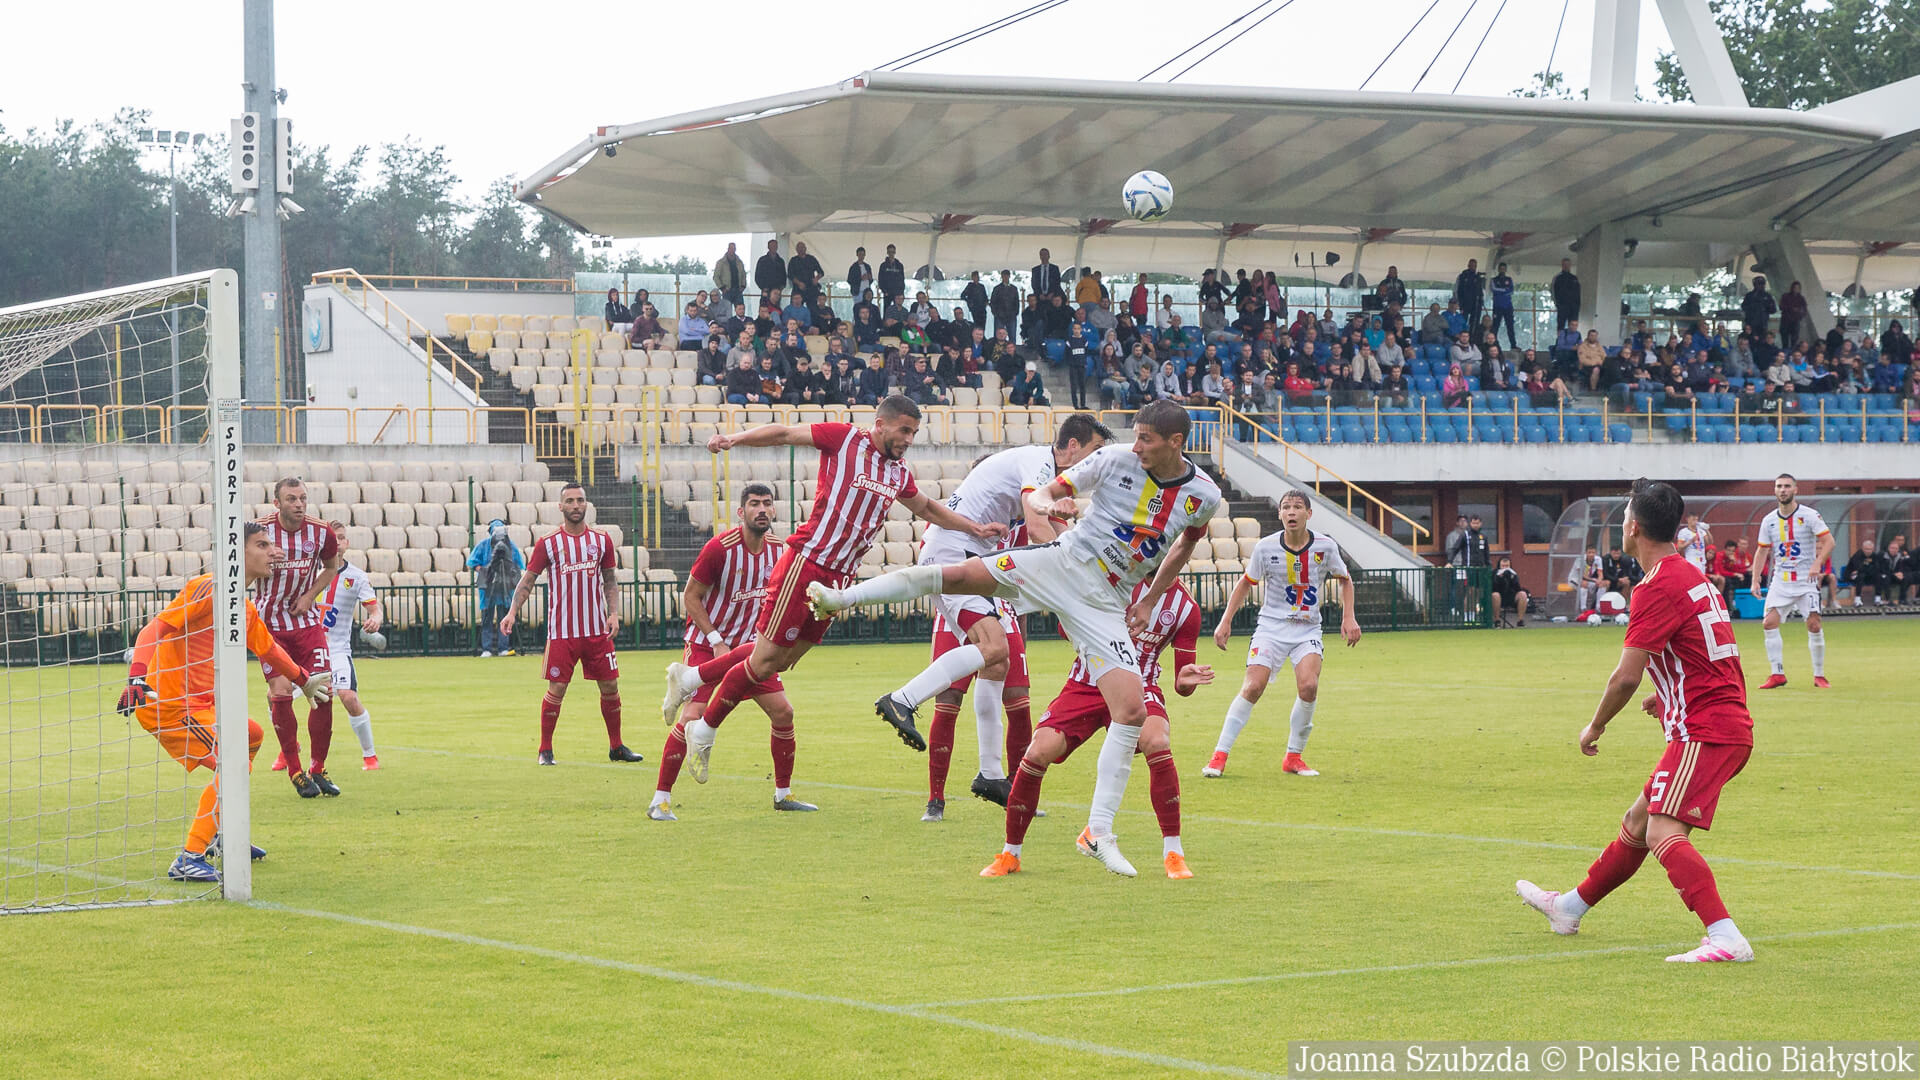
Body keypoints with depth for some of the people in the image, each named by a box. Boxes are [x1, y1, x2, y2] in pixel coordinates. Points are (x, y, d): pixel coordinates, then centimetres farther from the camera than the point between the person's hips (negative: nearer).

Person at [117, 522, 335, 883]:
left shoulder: (247, 609, 16)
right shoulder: (208, 588, -14)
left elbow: (268, 649, 36)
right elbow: (156, 628, -22)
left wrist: (304, 680, 47)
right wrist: (137, 678, -35)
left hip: (199, 704, 11)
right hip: (167, 702, -11)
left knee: (252, 736, 29)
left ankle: (223, 835, 34)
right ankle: (190, 859, -23)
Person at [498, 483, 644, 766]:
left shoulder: (602, 540, 7)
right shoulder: (548, 543, -2)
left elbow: (609, 581, 13)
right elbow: (527, 580, 0)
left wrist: (613, 613, 0)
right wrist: (512, 612, -12)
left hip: (597, 630, 3)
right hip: (562, 633, -3)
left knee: (610, 687, 6)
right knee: (556, 690, -4)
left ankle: (616, 747, 19)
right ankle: (545, 750, 7)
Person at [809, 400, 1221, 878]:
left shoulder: (1204, 496, -5)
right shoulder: (1115, 459, -9)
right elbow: (1040, 493, -1)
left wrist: (1151, 599, 15)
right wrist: (1047, 504, -26)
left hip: (1107, 603, 1)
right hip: (1061, 563, -1)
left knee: (1133, 711, -13)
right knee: (955, 575, -19)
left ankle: (1098, 833, -4)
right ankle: (840, 598, -5)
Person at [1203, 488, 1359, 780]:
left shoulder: (1325, 546, -6)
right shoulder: (1266, 547, -8)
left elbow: (1345, 580, 12)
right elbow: (1246, 583, 8)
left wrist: (1348, 617, 1)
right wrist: (1225, 621, 3)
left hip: (1308, 629, 1)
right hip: (1271, 626, -1)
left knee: (1308, 686, -21)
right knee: (1252, 687, -16)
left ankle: (1294, 757, -3)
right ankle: (1220, 755, -7)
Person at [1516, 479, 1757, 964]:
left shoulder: (1658, 587, -15)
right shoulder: (1691, 576, 17)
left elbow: (1626, 676, -18)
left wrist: (1595, 726, -3)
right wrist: (1667, 697, 28)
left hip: (1703, 733, -10)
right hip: (1730, 726, 10)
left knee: (1663, 833, -22)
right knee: (1637, 823, 22)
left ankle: (1725, 938, -34)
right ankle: (1570, 907, 37)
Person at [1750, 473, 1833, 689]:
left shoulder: (1810, 515, -5)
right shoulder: (1769, 521, 7)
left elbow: (1829, 541, -10)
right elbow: (1762, 551, 14)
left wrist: (1817, 563, -25)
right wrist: (1755, 580, 7)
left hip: (1806, 580, -4)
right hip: (1780, 580, 4)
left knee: (1814, 624, -10)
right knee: (1770, 622, -10)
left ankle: (1819, 675, 4)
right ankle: (1778, 674, -3)